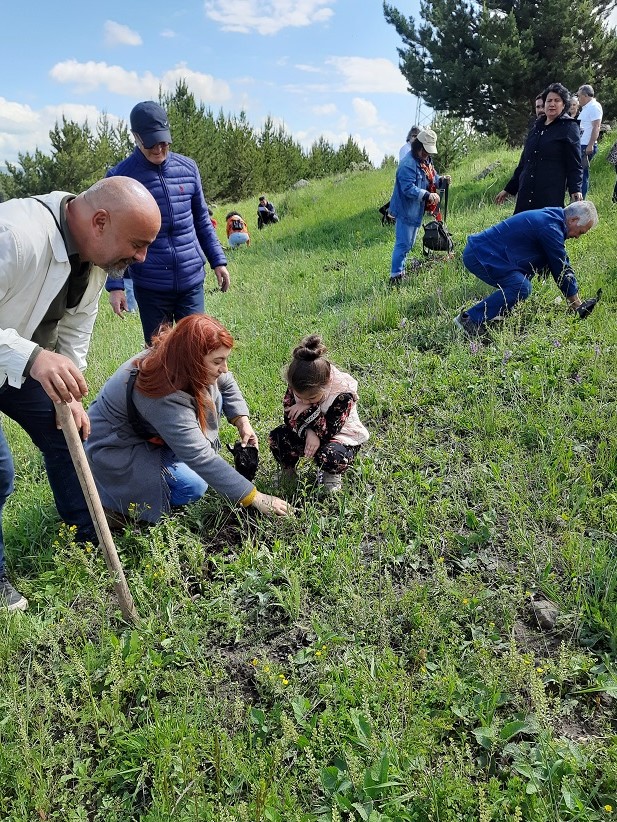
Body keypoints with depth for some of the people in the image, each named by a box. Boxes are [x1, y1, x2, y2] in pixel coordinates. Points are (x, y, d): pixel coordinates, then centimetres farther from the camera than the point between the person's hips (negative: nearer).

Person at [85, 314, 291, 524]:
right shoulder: (165, 399, -39)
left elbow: (226, 382, 3)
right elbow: (201, 459, -38)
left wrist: (243, 421, -13)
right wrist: (255, 498, -35)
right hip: (115, 445, -8)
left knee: (212, 397, -6)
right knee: (192, 487, -21)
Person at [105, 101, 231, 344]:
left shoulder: (188, 168, 4)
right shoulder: (120, 177, -5)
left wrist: (218, 261, 8)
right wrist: (115, 285, -9)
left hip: (192, 282, 2)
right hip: (149, 287, -2)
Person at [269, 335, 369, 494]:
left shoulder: (344, 390, -31)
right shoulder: (296, 385, -18)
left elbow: (329, 430, -29)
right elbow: (289, 417, -16)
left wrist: (308, 409, -35)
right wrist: (309, 433, -33)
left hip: (341, 435, -4)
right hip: (312, 432, 4)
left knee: (331, 455, -38)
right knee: (277, 437, -21)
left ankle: (330, 475, 0)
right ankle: (287, 470, 8)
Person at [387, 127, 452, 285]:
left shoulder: (426, 161, 10)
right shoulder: (408, 164, -21)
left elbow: (431, 179, 16)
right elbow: (409, 188, -28)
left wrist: (442, 180, -5)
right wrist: (428, 195, -37)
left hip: (417, 210, 10)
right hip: (406, 210, -10)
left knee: (408, 243, 17)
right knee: (403, 243, -8)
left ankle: (400, 271, 29)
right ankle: (395, 276, -2)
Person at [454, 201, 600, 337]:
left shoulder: (549, 217, 17)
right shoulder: (550, 228, -15)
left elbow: (562, 263, 23)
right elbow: (561, 269, -10)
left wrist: (575, 302, 23)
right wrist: (576, 303, 1)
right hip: (480, 256, -11)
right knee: (521, 287, -20)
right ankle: (470, 319, -19)